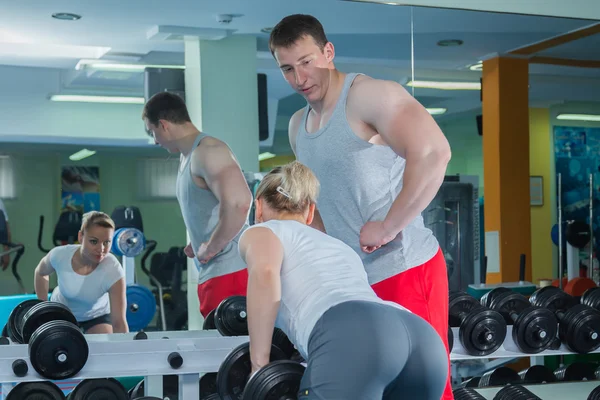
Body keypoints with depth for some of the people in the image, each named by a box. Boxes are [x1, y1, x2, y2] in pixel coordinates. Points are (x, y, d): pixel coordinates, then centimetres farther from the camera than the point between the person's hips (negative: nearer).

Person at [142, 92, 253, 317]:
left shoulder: (207, 151, -13)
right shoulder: (187, 157, 18)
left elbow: (239, 202, -28)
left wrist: (209, 248, -17)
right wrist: (197, 245, 12)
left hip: (230, 271, -10)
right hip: (211, 273, 10)